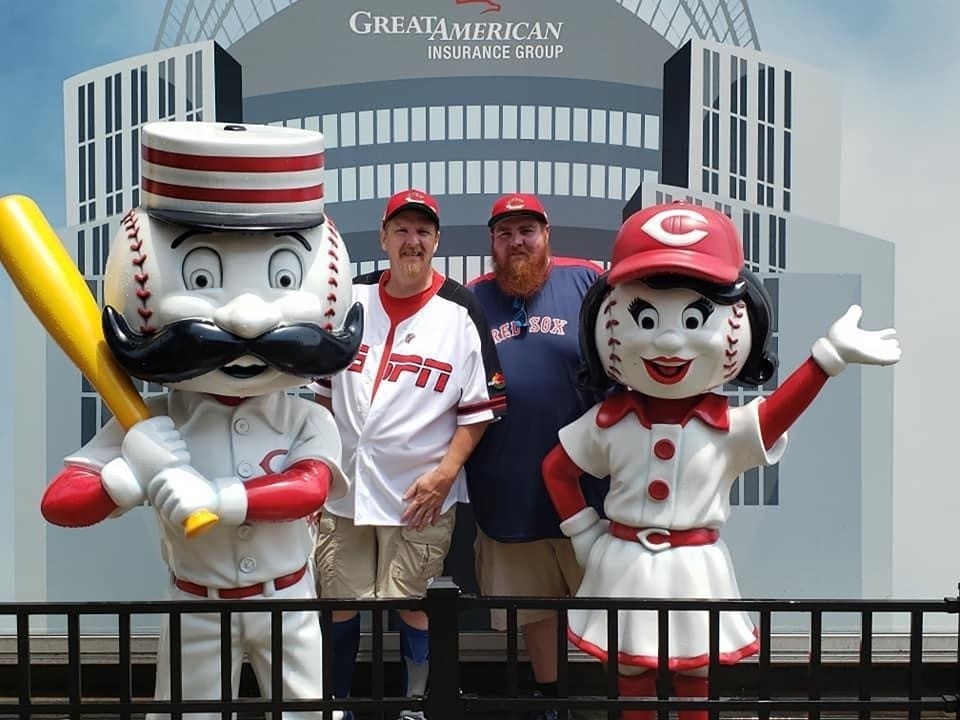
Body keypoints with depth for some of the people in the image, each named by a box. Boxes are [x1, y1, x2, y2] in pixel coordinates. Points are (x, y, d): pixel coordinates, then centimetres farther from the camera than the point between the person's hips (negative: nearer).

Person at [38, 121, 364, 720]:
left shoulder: (308, 422, -12)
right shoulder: (150, 426, -14)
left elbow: (309, 491, -30)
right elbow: (59, 504, -17)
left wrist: (219, 498, -43)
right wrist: (133, 477, -35)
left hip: (288, 603, 0)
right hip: (197, 610, 0)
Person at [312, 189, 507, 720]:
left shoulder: (460, 311, -4)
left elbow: (480, 406, -4)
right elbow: (323, 390, 15)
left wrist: (446, 472, -12)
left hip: (420, 494, -3)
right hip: (343, 485, 3)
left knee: (412, 606, 3)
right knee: (339, 604, 9)